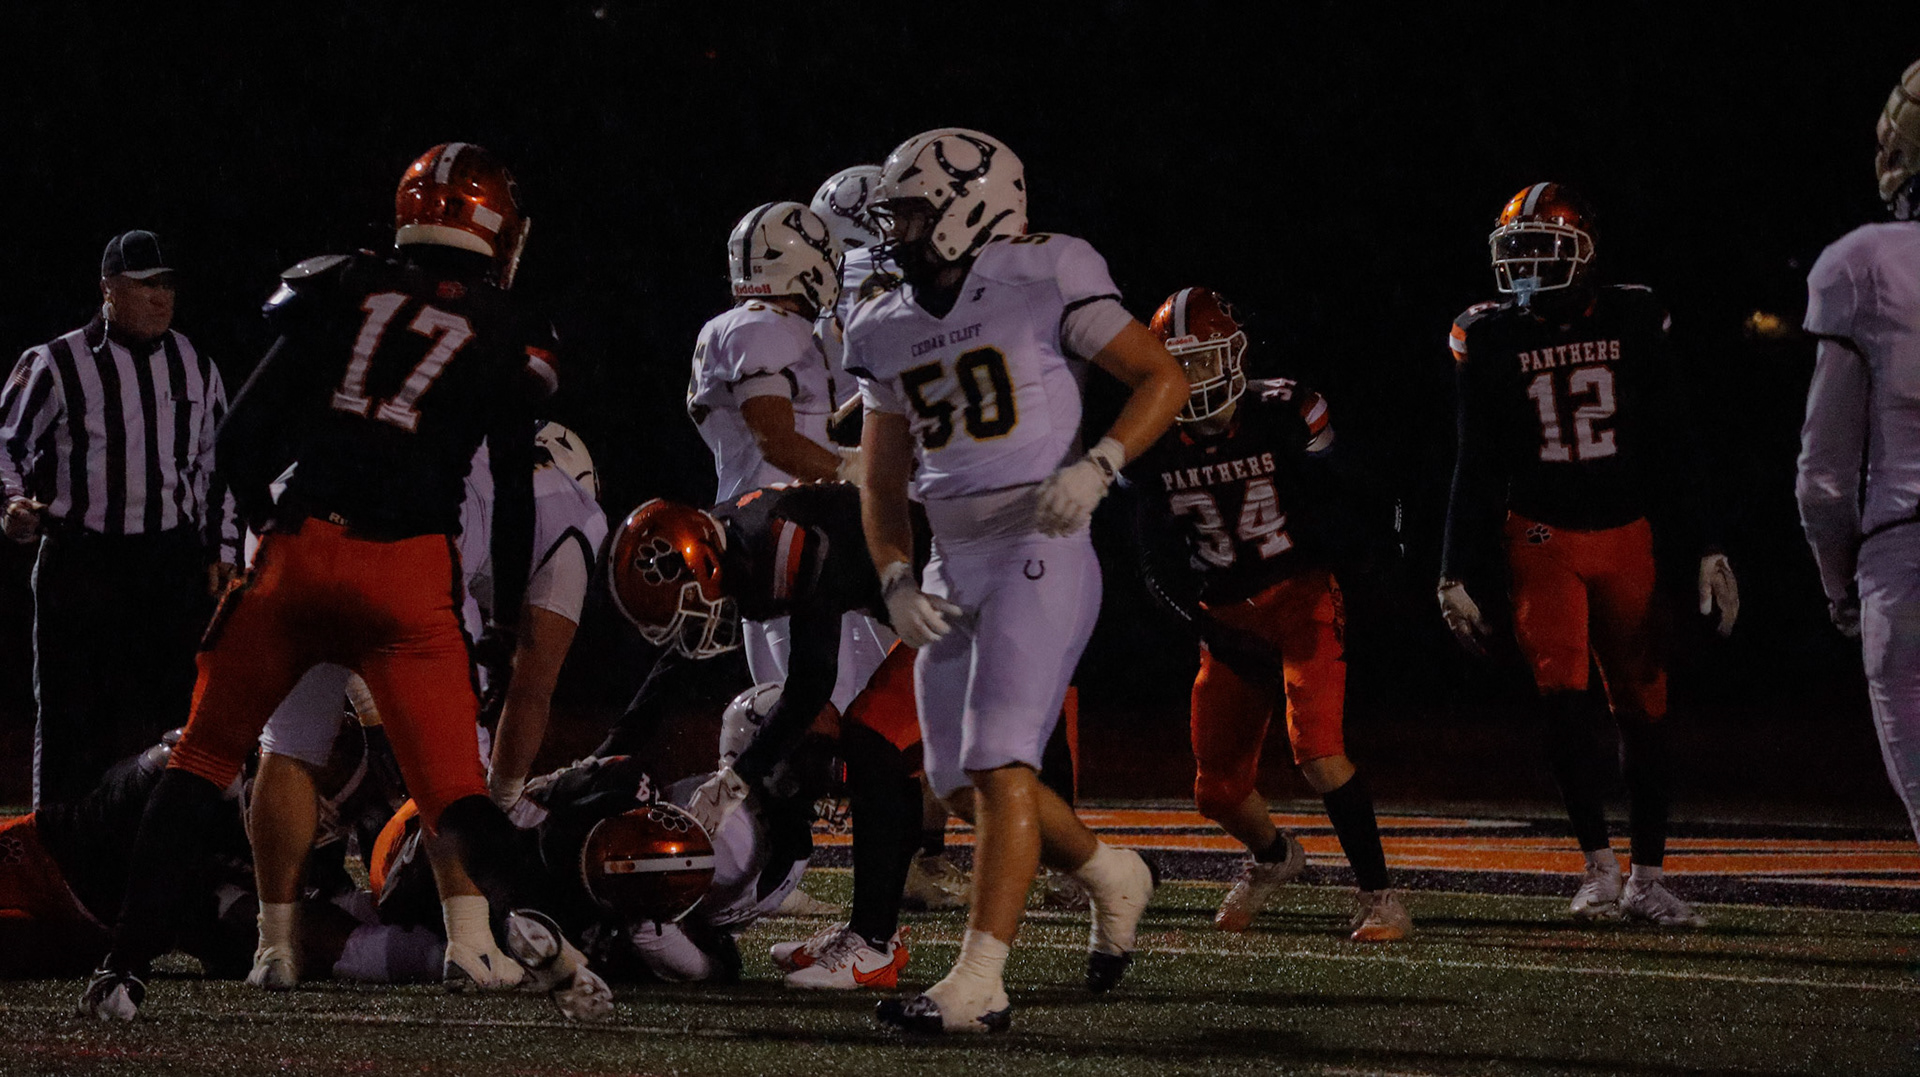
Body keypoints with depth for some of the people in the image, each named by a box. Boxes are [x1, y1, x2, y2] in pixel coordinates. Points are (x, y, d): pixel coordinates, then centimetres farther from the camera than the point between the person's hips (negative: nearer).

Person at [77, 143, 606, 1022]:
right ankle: (518, 912, -24)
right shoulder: (506, 335, 11)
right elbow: (513, 497, 11)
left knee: (203, 760, 13)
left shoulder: (340, 292, 11)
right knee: (453, 789, 5)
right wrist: (504, 622, 21)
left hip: (300, 551, 0)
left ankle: (126, 965, 6)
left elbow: (241, 437, 7)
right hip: (412, 573, 0)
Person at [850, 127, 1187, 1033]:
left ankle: (979, 983, -19)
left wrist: (1097, 466, -20)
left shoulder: (1042, 286, -7)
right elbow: (882, 481, 19)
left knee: (998, 765, -16)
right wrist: (896, 582, 3)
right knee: (959, 781, 10)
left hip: (1039, 557, -8)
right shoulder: (889, 332, 13)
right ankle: (1112, 877, 34)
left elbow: (1162, 379, -5)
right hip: (954, 573, 8)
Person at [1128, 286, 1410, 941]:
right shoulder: (1155, 450, -1)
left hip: (1302, 597, -4)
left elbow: (1352, 514, -6)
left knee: (1316, 748, -23)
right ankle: (1273, 859, 40)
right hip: (1226, 616, 4)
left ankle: (1378, 896, -15)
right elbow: (1161, 566, 1)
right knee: (1218, 788, 7)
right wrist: (1216, 635, -10)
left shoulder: (1286, 418, -12)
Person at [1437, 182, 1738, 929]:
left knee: (1643, 710, 3)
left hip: (1625, 537, 1)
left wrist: (1707, 550, -2)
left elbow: (1673, 452, 2)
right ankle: (1598, 865, -7)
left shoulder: (1631, 326, -3)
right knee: (1563, 699, -16)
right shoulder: (1494, 341, -2)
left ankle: (1647, 878, 13)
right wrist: (1455, 575, 1)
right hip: (1543, 540, -1)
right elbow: (1478, 470, 4)